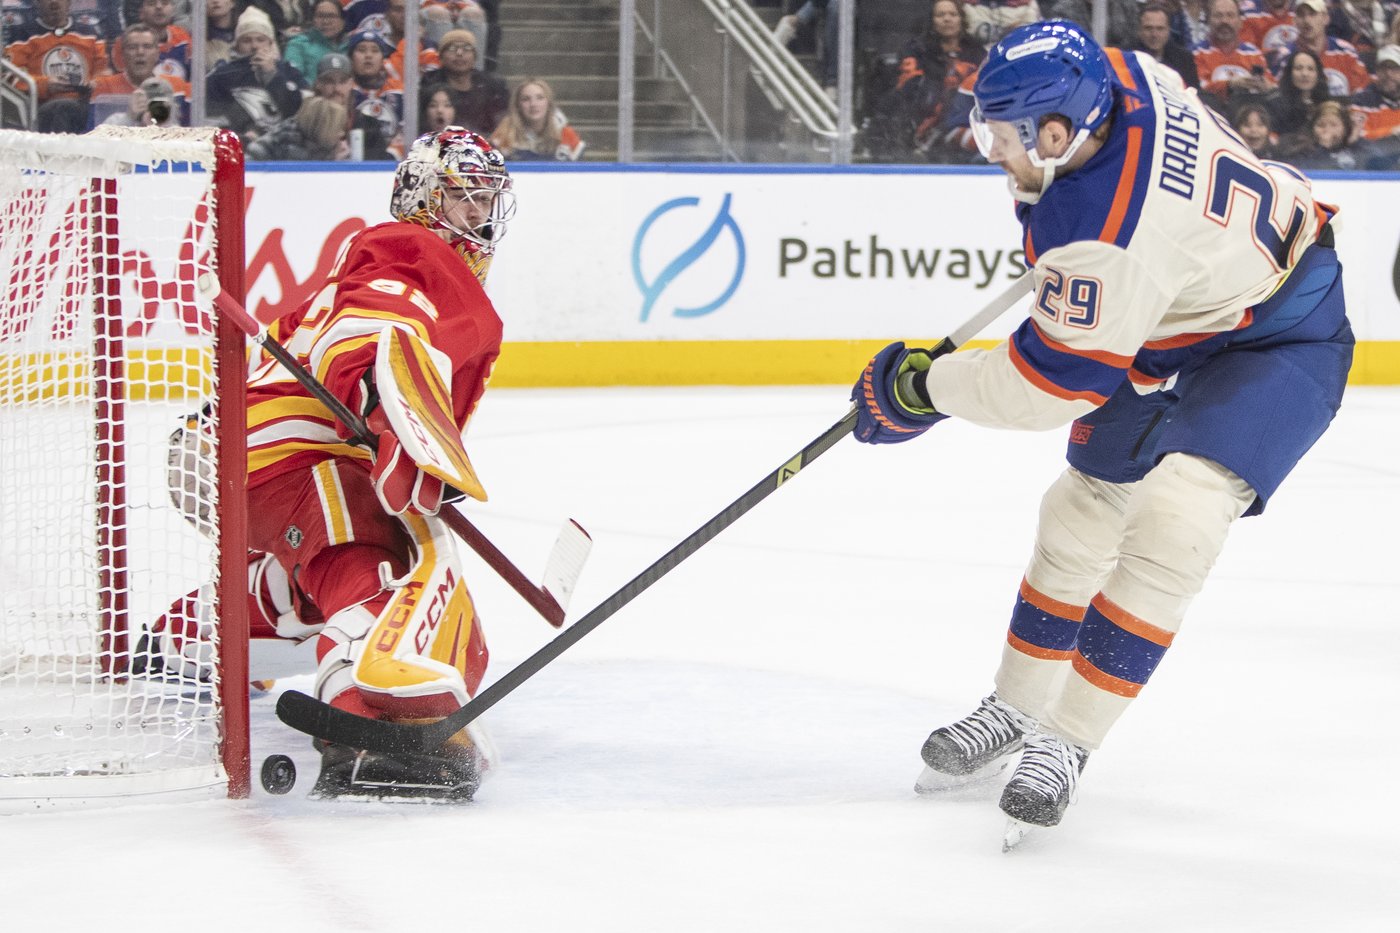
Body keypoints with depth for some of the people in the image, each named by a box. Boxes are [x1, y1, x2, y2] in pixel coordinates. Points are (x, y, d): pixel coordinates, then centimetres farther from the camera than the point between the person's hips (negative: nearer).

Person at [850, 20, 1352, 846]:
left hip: (1281, 342, -11)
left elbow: (1042, 389, -29)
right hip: (1182, 321, 11)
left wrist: (923, 388, -14)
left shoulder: (1105, 241, -38)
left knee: (1174, 515, -27)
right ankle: (1015, 711, 29)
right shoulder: (1121, 78, -16)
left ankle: (1066, 744, -18)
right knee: (1084, 509, 14)